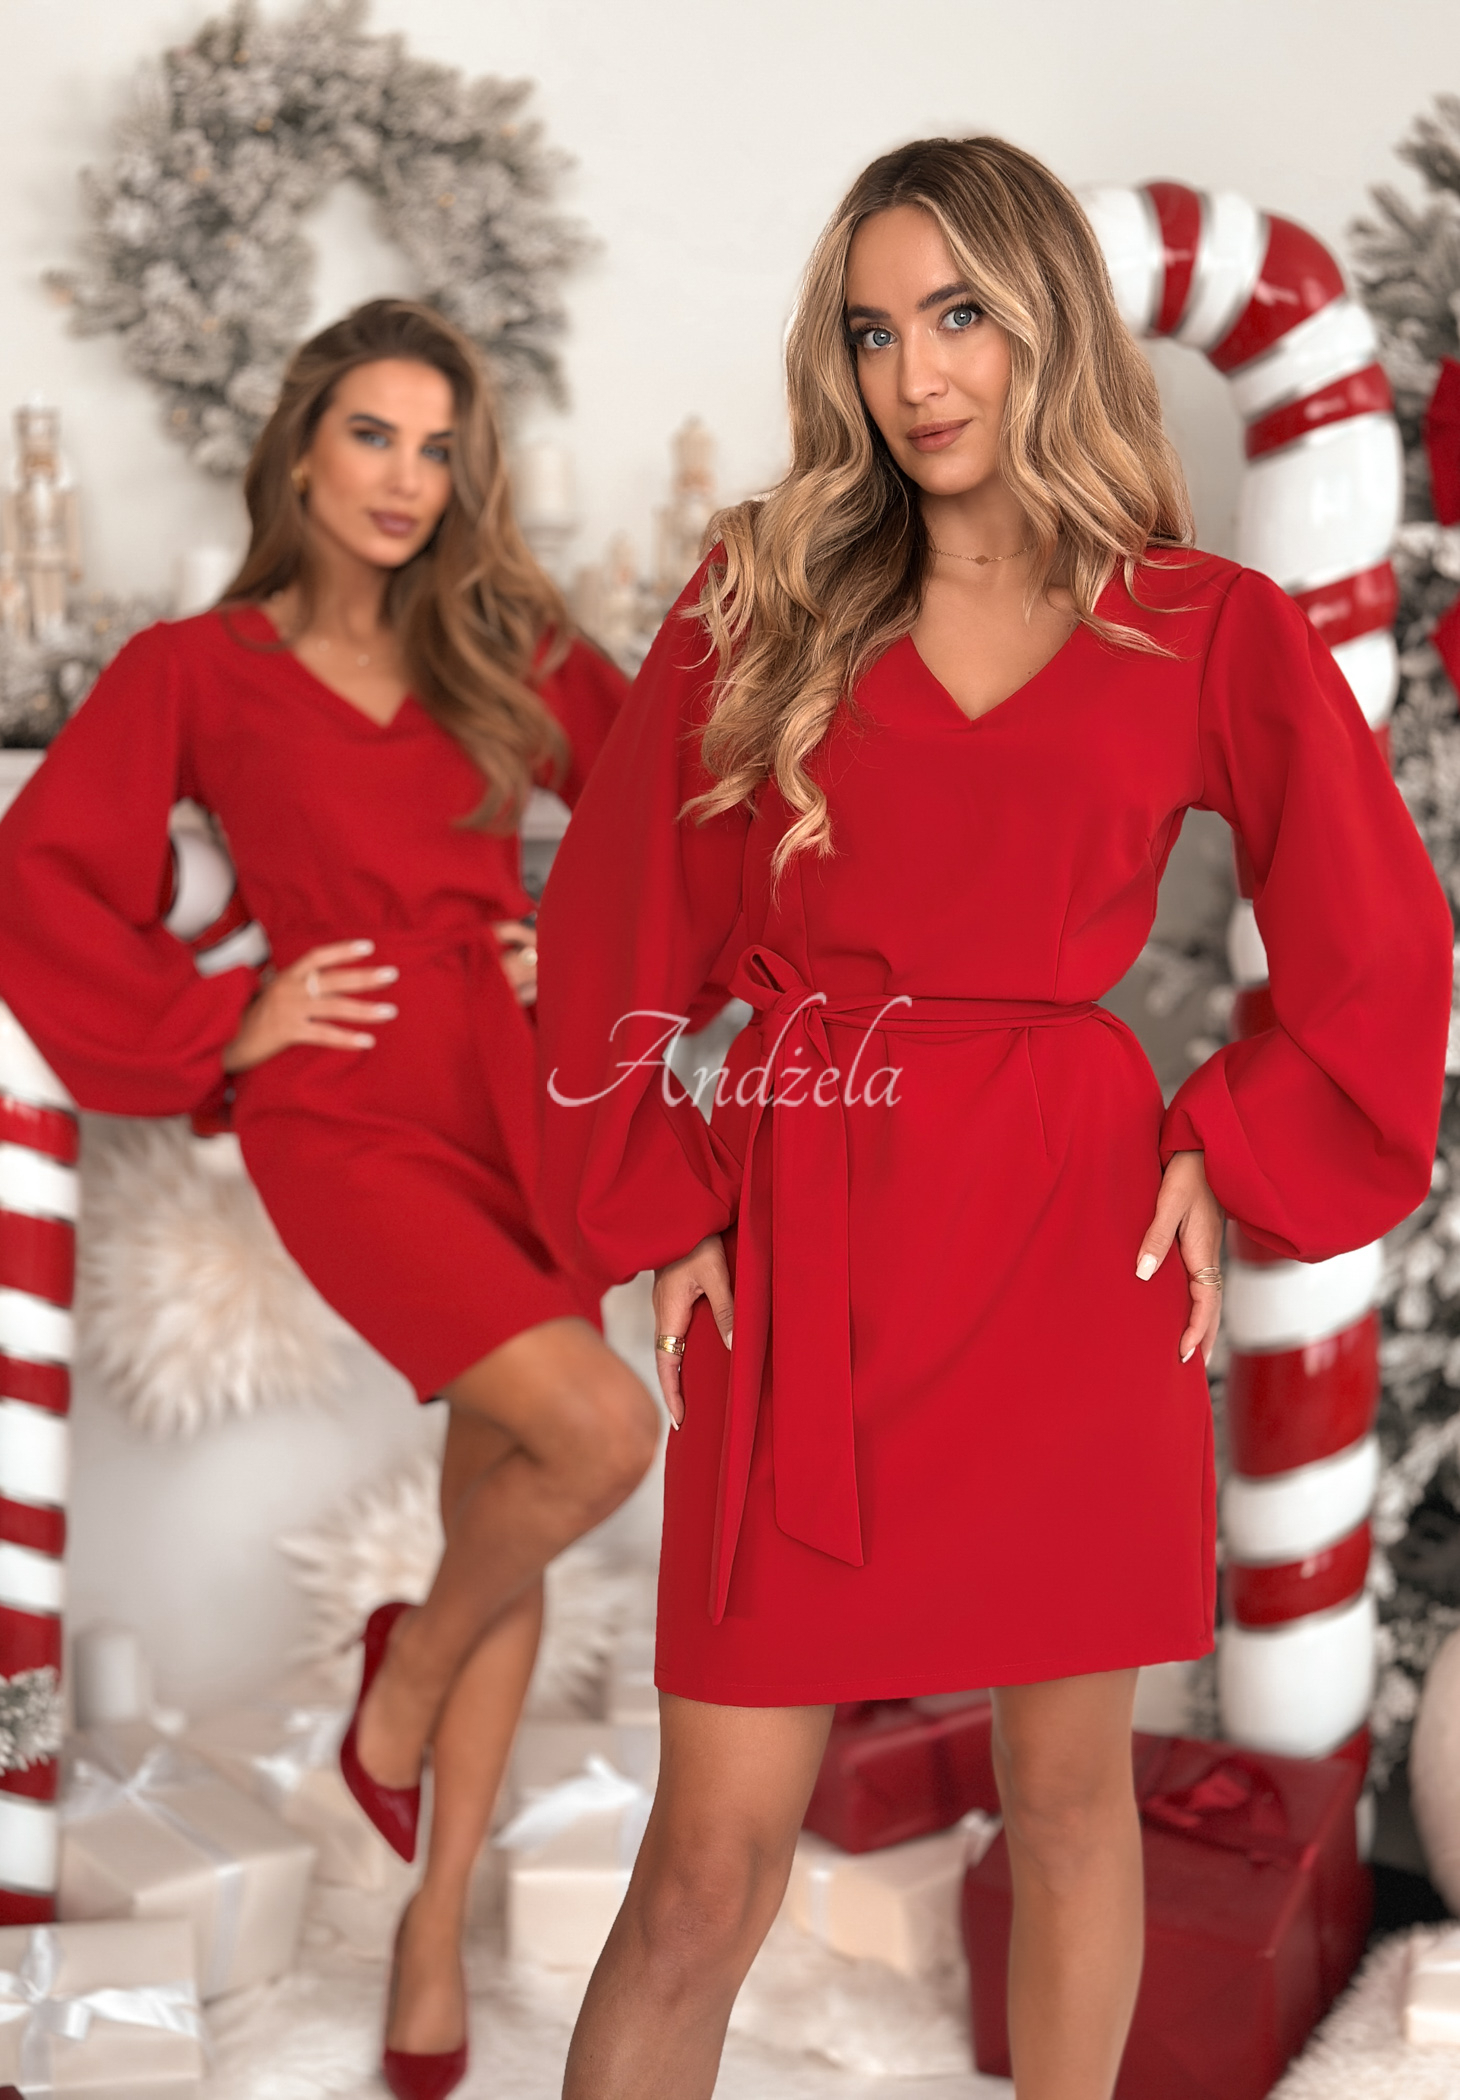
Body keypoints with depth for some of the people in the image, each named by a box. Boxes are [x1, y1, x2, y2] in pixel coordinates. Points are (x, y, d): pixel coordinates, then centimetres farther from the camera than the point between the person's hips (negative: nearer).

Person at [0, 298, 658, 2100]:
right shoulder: (193, 669, 1)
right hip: (348, 1120, -4)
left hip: (519, 1097, 4)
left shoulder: (506, 650, 10)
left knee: (505, 1500, 7)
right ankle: (406, 1669, 9)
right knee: (603, 1429, -22)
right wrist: (223, 1023, -7)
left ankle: (433, 1934, 23)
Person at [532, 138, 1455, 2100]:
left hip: (1070, 1248, 0)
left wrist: (1223, 1167, 2)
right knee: (711, 1858, 2)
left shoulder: (1210, 632, 5)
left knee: (1066, 1789, 12)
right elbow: (615, 937, 9)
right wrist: (663, 1211, 2)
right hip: (800, 1254, 1)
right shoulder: (764, 598, 8)